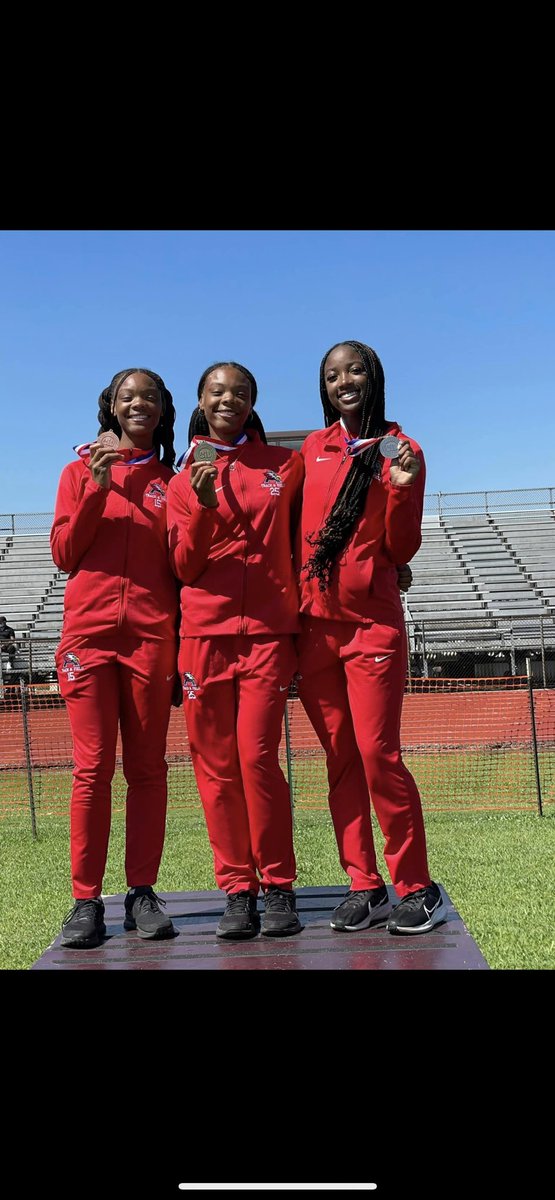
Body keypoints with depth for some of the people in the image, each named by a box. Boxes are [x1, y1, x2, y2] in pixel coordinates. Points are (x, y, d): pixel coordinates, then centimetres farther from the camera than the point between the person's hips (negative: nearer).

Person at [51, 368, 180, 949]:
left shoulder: (172, 480, 13)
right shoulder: (80, 470, 14)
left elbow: (183, 565, 14)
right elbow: (63, 553, 4)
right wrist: (96, 491, -4)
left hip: (152, 636, 1)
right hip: (90, 633, 0)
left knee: (147, 767, 1)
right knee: (93, 767, -4)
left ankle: (142, 893, 8)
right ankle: (86, 900, 2)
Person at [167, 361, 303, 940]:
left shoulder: (285, 464, 10)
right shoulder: (185, 479, 11)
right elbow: (183, 568, 3)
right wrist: (203, 507, -12)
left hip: (269, 630, -1)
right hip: (205, 632, 2)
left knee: (257, 757, -10)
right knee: (216, 764, 1)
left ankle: (278, 887, 4)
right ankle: (237, 890, 10)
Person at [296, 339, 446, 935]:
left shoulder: (399, 450, 3)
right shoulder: (313, 448, 12)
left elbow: (402, 549, 0)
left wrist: (401, 490, -16)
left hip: (373, 619, -4)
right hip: (315, 619, 4)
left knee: (378, 753, -9)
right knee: (340, 758, 6)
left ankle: (415, 887, 4)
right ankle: (364, 886, 14)